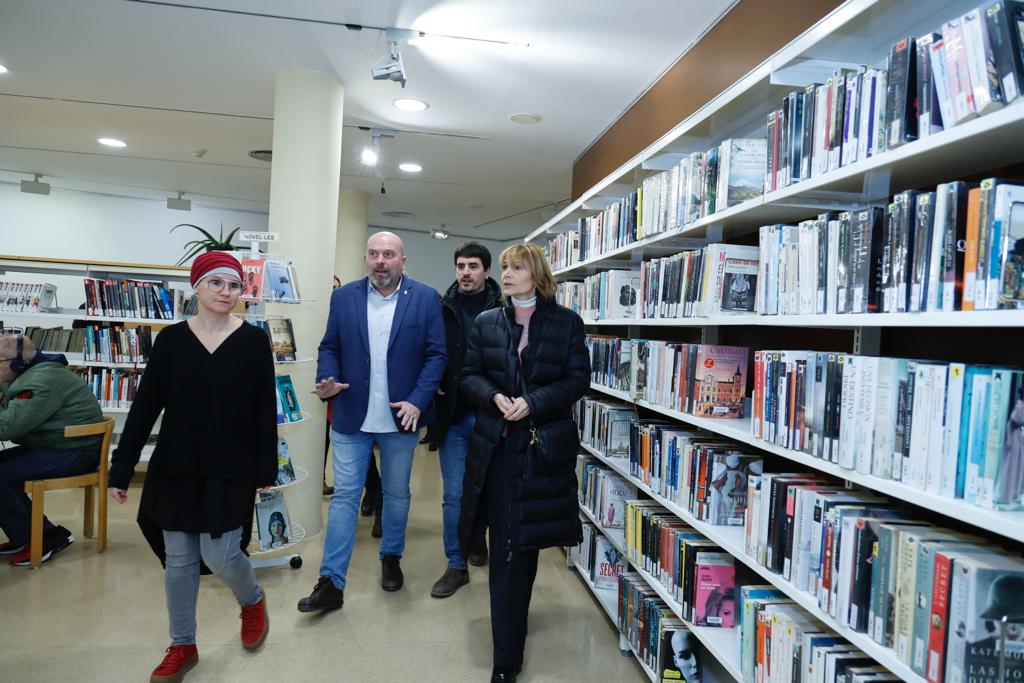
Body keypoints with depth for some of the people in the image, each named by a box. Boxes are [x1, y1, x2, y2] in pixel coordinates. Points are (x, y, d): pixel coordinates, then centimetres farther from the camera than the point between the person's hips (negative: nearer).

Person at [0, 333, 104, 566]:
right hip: (57, 445, 11)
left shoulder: (41, 382, -21)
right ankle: (22, 537, 11)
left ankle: (47, 537, -3)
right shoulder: (29, 375, 13)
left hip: (75, 453, -11)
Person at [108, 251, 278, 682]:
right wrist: (121, 469, 2)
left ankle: (253, 602, 32)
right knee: (178, 559, 9)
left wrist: (265, 471, -3)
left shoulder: (253, 341, -5)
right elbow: (145, 406, 2)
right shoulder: (170, 339, 0)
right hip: (175, 467, 3)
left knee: (219, 555, -1)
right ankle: (182, 646, 28)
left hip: (231, 469, -2)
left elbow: (265, 411, -3)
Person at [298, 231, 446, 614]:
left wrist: (418, 401, -14)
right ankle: (331, 583, 11)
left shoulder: (425, 298, -3)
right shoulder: (343, 297, 3)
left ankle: (391, 558, 37)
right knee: (344, 496, 3)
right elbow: (330, 348, 7)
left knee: (397, 494, 15)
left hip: (401, 417, 0)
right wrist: (327, 380, -13)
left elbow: (436, 354, -5)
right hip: (351, 417, 1)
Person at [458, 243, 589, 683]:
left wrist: (533, 402, -17)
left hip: (544, 446, -1)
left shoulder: (566, 322, 0)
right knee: (505, 544, 4)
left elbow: (578, 378, -4)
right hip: (497, 444, 2)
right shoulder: (486, 323, 7)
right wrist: (494, 397, -13)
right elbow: (469, 375, 7)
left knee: (523, 542, 6)